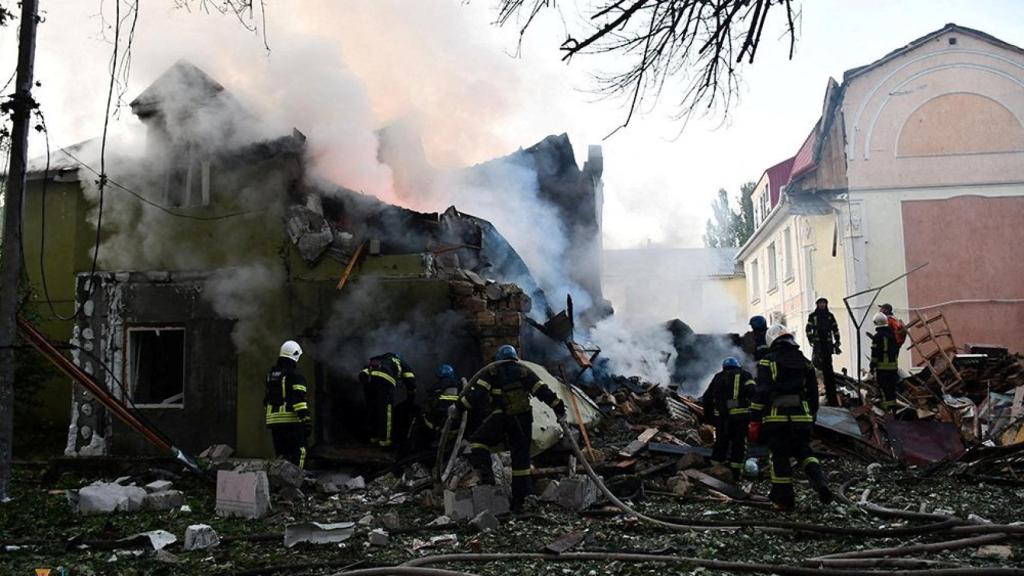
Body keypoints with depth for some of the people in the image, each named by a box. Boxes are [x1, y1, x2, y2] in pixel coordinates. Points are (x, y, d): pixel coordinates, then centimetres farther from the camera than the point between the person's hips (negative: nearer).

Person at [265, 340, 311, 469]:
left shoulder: (271, 375, 15)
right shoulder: (295, 376, -8)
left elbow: (267, 400, 22)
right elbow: (299, 399, -17)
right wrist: (306, 420, -17)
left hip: (273, 420, 7)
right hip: (291, 420, -7)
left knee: (281, 454, 13)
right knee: (298, 453, -2)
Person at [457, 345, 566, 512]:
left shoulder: (492, 372, 5)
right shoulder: (524, 371, 11)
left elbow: (477, 394, -6)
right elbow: (543, 391, 6)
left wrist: (459, 407, 1)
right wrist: (559, 408, 9)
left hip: (500, 419, -3)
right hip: (523, 420, 3)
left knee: (478, 442, 16)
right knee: (521, 458, 11)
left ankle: (486, 473, -6)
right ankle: (518, 501, 12)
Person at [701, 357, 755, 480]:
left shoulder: (718, 377, 21)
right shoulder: (744, 375, 12)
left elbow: (707, 398, 19)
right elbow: (752, 391, -9)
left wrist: (708, 417, 25)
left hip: (721, 415, 3)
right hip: (740, 414, -3)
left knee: (721, 442, 14)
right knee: (738, 443, 6)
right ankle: (735, 473, 6)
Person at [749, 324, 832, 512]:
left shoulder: (767, 362, -4)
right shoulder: (805, 363, 12)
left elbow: (760, 394, -11)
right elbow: (813, 394, 18)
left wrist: (754, 421, -8)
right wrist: (811, 419, 27)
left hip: (776, 418, -4)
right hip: (801, 417, 4)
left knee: (780, 457, 5)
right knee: (804, 451, 20)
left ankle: (783, 500, 12)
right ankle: (820, 482, -2)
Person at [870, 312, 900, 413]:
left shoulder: (877, 336, -14)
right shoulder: (892, 335, 9)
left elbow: (875, 353, -15)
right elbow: (896, 349, 17)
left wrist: (872, 366, -9)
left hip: (882, 366, -7)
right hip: (893, 365, 7)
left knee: (884, 388, -5)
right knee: (892, 387, 15)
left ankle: (888, 408, -10)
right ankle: (893, 407, 21)